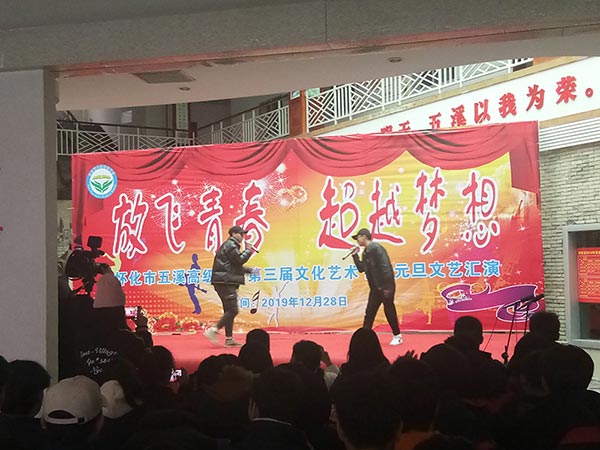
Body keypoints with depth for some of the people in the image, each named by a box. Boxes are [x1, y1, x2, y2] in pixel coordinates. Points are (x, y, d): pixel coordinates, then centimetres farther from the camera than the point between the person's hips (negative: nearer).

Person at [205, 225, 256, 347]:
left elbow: (236, 266, 29)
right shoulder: (231, 245, -8)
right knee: (233, 310, -14)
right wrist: (248, 250, -1)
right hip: (226, 282, -11)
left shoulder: (230, 245, 26)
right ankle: (213, 330, -17)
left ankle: (229, 339, 11)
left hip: (225, 282, 11)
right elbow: (240, 260, -15)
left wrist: (250, 270, 23)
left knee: (229, 311, 10)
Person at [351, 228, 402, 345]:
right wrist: (355, 255, 5)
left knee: (389, 311, 0)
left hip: (385, 286, -9)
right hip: (375, 287, 9)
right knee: (369, 312, 8)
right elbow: (361, 269, 14)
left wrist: (387, 287, -23)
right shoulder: (366, 252, 12)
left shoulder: (376, 248, -16)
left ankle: (397, 336, 13)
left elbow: (385, 267, -21)